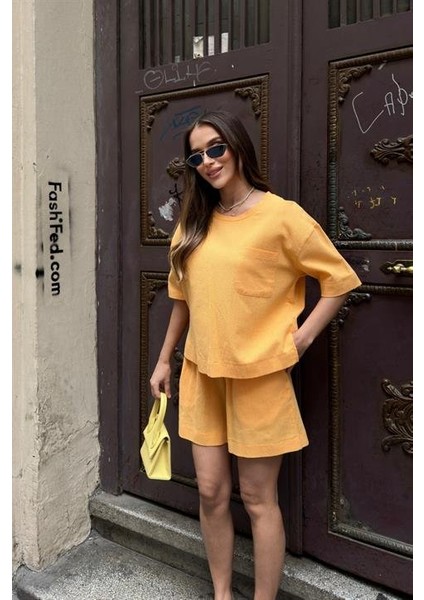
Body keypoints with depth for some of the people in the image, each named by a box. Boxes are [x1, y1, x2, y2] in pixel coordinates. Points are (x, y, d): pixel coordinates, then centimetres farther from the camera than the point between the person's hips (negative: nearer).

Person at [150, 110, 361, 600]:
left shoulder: (281, 215, -10)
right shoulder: (193, 223, 7)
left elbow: (340, 279, -5)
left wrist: (301, 338, -11)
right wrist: (164, 359, 16)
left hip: (259, 376, -5)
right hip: (202, 375, 5)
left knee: (257, 499, 9)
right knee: (211, 492, 14)